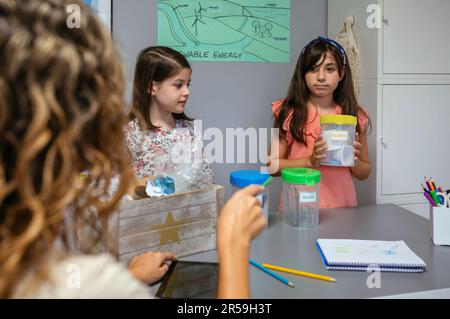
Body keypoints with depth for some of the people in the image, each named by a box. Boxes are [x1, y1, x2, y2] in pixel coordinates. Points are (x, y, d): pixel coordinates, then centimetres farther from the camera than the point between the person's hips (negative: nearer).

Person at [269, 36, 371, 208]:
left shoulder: (355, 115, 6)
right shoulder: (289, 112, -1)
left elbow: (364, 173, 14)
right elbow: (273, 165, -2)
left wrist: (354, 160, -7)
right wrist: (310, 161, -14)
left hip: (342, 205, 2)